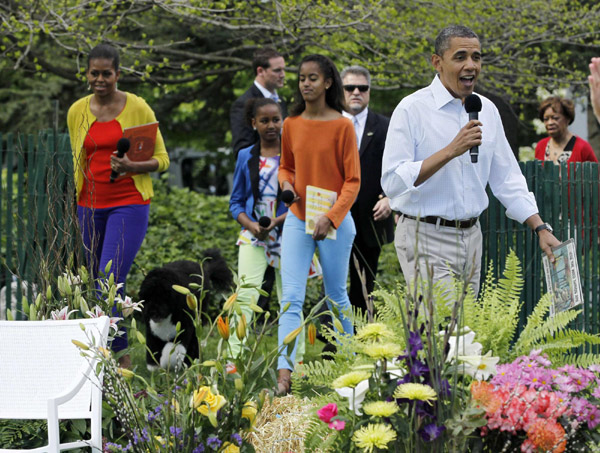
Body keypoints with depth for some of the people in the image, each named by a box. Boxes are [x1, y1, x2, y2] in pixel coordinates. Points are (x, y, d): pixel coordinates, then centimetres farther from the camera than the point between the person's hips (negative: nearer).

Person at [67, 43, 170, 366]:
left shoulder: (137, 108, -3)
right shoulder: (77, 112, 7)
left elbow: (161, 159, 0)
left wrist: (132, 167, -18)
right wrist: (75, 202, 18)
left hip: (129, 204, -4)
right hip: (90, 205, 4)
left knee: (110, 281, -16)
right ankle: (123, 357, 19)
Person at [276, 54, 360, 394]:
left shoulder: (342, 126, -7)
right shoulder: (292, 124, 5)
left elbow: (353, 180, -7)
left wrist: (331, 216, -18)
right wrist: (285, 182, -3)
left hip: (334, 222, -3)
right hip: (298, 219, 3)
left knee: (336, 295, 10)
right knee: (291, 296, -8)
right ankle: (284, 372, -17)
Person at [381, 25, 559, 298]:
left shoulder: (487, 110, 11)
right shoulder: (412, 110, -9)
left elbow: (507, 180, 18)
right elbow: (392, 182, -18)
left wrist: (541, 228, 9)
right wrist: (451, 151, -22)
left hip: (471, 236, 7)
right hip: (426, 238, -7)